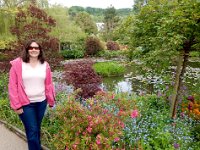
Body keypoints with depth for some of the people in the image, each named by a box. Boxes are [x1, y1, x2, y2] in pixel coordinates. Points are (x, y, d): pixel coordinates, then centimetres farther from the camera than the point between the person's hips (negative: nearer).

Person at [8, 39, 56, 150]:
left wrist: (51, 100, 9)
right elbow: (13, 86, -7)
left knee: (37, 128, 18)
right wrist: (16, 105, -8)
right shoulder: (17, 64, -9)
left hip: (41, 102, 3)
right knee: (32, 131, 2)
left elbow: (49, 85, 5)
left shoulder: (45, 65, 0)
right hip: (26, 104, -3)